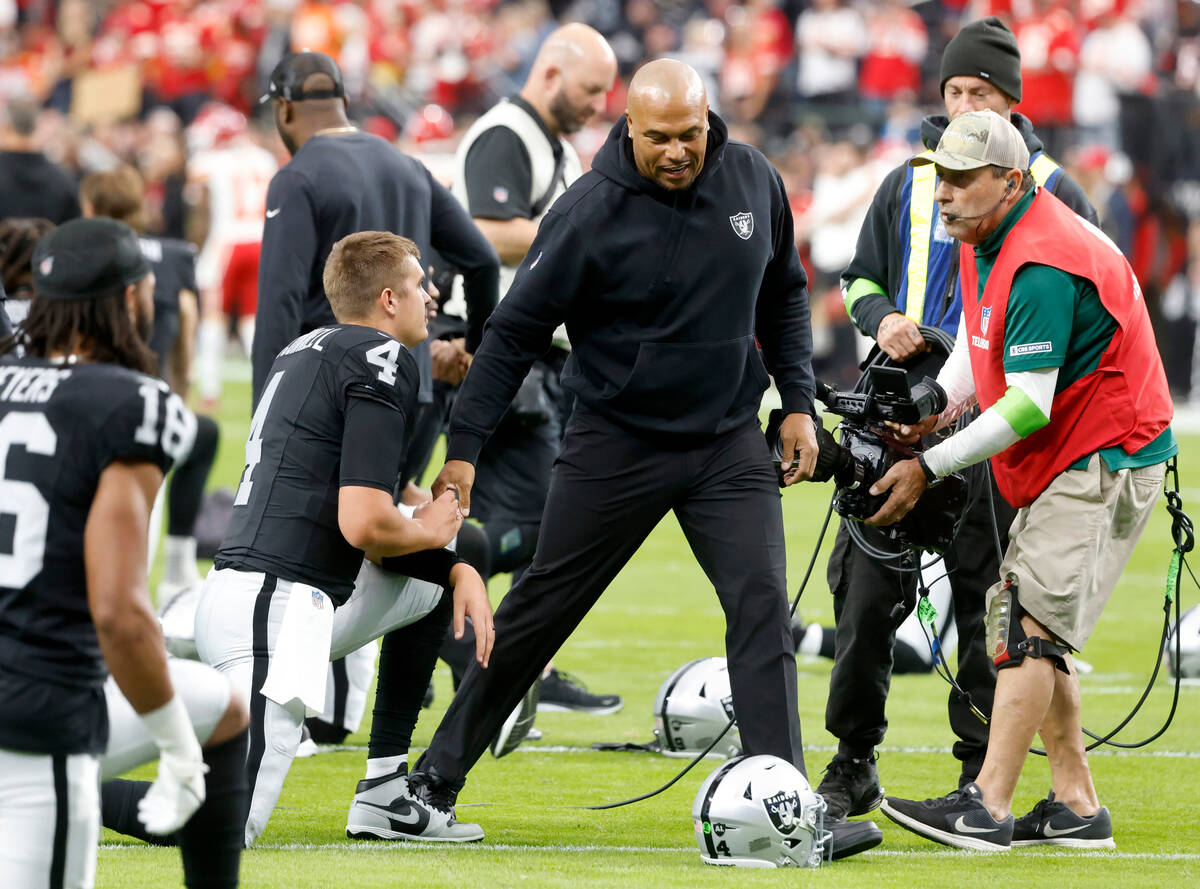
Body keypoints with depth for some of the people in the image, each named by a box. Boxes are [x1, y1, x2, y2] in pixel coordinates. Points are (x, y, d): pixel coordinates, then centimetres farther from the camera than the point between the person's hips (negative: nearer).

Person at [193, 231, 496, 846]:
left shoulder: (309, 351, 20)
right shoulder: (381, 361, -8)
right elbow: (364, 525, -17)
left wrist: (458, 569, 15)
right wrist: (429, 529, 5)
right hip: (273, 607, -10)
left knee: (440, 577, 26)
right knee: (225, 831, -14)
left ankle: (385, 794, 21)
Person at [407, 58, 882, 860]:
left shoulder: (754, 182, -3)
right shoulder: (591, 212, -16)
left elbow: (784, 295, 14)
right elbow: (517, 330, -10)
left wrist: (798, 402, 7)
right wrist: (465, 446, -13)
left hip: (730, 441, 3)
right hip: (617, 444, -3)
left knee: (763, 606, -11)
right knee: (540, 612, 5)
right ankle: (436, 779, 19)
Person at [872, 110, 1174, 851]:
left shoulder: (1041, 265, -25)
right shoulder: (984, 240, 7)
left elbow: (1028, 406, -26)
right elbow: (979, 343, 16)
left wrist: (930, 466, -22)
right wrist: (937, 407, -4)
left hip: (1106, 458, -11)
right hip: (1063, 463, 11)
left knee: (1032, 622, -16)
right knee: (1026, 625, 11)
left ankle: (987, 808, -21)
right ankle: (1077, 807, 15)